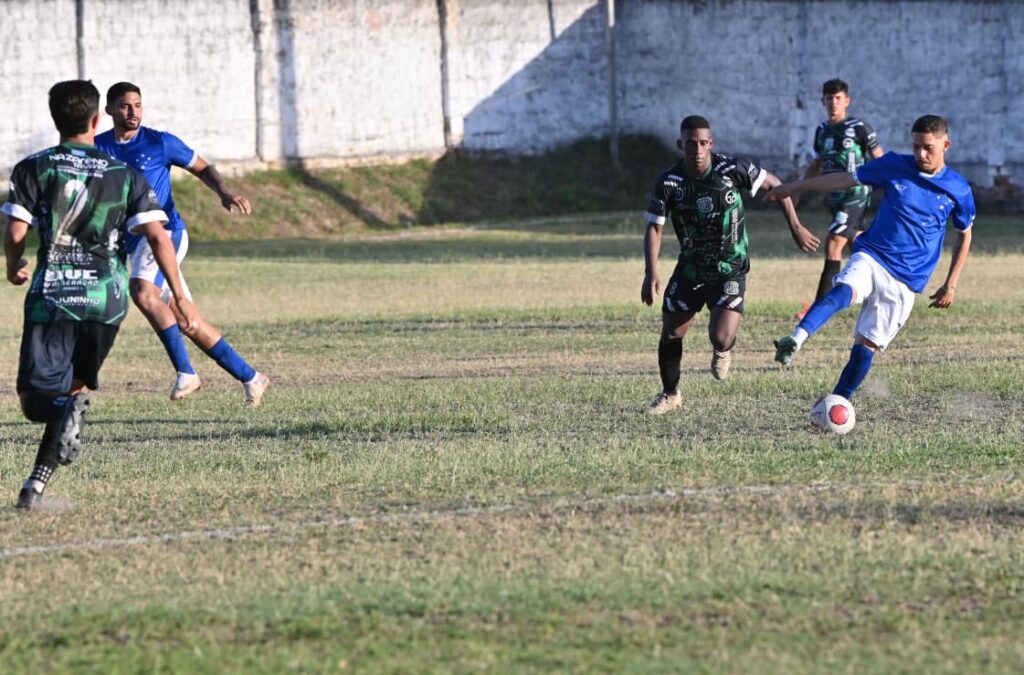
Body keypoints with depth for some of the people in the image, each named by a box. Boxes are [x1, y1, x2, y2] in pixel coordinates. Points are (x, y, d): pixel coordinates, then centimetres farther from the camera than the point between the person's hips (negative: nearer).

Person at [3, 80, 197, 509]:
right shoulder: (126, 176, 7)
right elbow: (157, 236, -3)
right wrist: (180, 296, 1)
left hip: (51, 297, -2)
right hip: (106, 298, 2)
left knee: (37, 400, 0)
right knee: (74, 386, 20)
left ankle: (71, 408, -35)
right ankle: (37, 482, 5)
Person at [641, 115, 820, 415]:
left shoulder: (733, 170, -17)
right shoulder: (669, 182, -13)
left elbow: (773, 185, -1)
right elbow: (654, 228, -11)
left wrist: (795, 227, 0)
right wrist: (651, 274, -24)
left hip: (730, 270, -2)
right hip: (690, 268, 2)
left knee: (721, 339, -17)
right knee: (670, 335, 5)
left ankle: (722, 352, 23)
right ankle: (670, 395, 31)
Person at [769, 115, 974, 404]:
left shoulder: (958, 190, 1)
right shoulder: (895, 166, 1)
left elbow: (965, 236, 15)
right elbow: (846, 179, 10)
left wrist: (951, 285, 12)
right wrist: (796, 187, 12)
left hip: (906, 281, 1)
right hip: (871, 258, -1)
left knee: (866, 346, -6)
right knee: (843, 292, -34)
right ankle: (795, 340, -56)